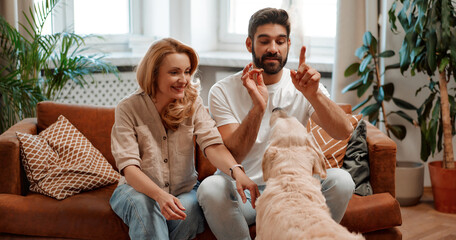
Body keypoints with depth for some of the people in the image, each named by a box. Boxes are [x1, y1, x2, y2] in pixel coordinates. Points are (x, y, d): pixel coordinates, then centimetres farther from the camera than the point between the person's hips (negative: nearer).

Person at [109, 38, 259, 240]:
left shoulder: (193, 103, -2)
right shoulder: (128, 109, -9)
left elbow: (211, 143, -17)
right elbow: (128, 167, -18)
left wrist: (236, 171, -40)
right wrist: (160, 195, -38)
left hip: (185, 190, 2)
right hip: (138, 189, -2)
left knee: (189, 209, -32)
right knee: (143, 206, -36)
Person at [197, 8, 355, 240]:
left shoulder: (302, 87, 1)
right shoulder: (223, 91, -5)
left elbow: (344, 132, -15)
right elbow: (231, 157, -17)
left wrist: (313, 95, -33)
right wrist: (258, 108, -32)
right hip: (242, 192, -1)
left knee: (340, 180, -25)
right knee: (210, 187, -33)